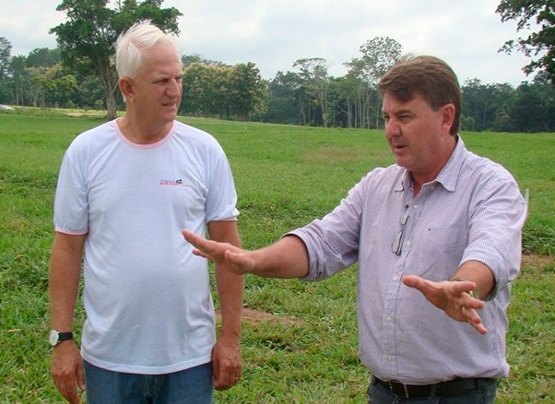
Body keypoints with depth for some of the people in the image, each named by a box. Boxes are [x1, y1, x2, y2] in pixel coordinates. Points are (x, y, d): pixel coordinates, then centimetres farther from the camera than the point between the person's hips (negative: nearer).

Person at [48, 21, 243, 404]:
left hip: (191, 356, 0)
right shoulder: (85, 151, -3)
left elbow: (227, 245, 0)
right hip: (108, 357, 0)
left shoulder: (205, 150, -4)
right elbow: (68, 248, 1)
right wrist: (62, 337, 0)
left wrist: (231, 336, 0)